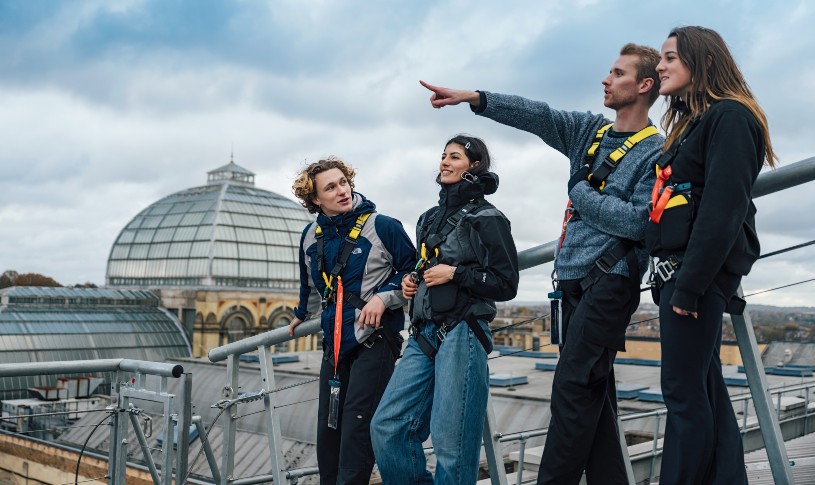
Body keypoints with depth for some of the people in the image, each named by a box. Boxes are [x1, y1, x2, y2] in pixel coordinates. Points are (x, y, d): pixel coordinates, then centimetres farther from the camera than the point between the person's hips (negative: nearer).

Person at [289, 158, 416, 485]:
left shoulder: (383, 227, -9)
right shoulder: (311, 236, 7)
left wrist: (383, 298, -15)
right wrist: (302, 316, 40)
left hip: (375, 340, -5)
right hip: (334, 344, 6)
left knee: (357, 423, -12)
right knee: (327, 427, 9)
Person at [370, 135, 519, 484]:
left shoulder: (487, 218, 0)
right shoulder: (430, 219, 20)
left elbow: (506, 285, -5)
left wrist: (454, 273, -11)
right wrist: (410, 284, 11)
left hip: (462, 334, -7)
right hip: (424, 334, 7)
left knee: (450, 441, -5)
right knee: (386, 426, 0)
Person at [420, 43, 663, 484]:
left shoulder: (656, 152, -4)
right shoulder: (589, 130, 15)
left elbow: (639, 222, -15)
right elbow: (537, 116, 4)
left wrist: (582, 194, -6)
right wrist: (475, 98, -7)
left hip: (610, 282, -7)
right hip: (573, 278, 7)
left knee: (573, 387, -12)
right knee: (592, 390, 8)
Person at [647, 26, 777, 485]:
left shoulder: (729, 117, -8)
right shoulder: (692, 122, 21)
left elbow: (723, 210, -18)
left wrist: (688, 285, -21)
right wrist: (671, 279, 16)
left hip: (701, 271, -10)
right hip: (683, 270, 10)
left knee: (684, 392, -7)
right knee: (705, 388, 10)